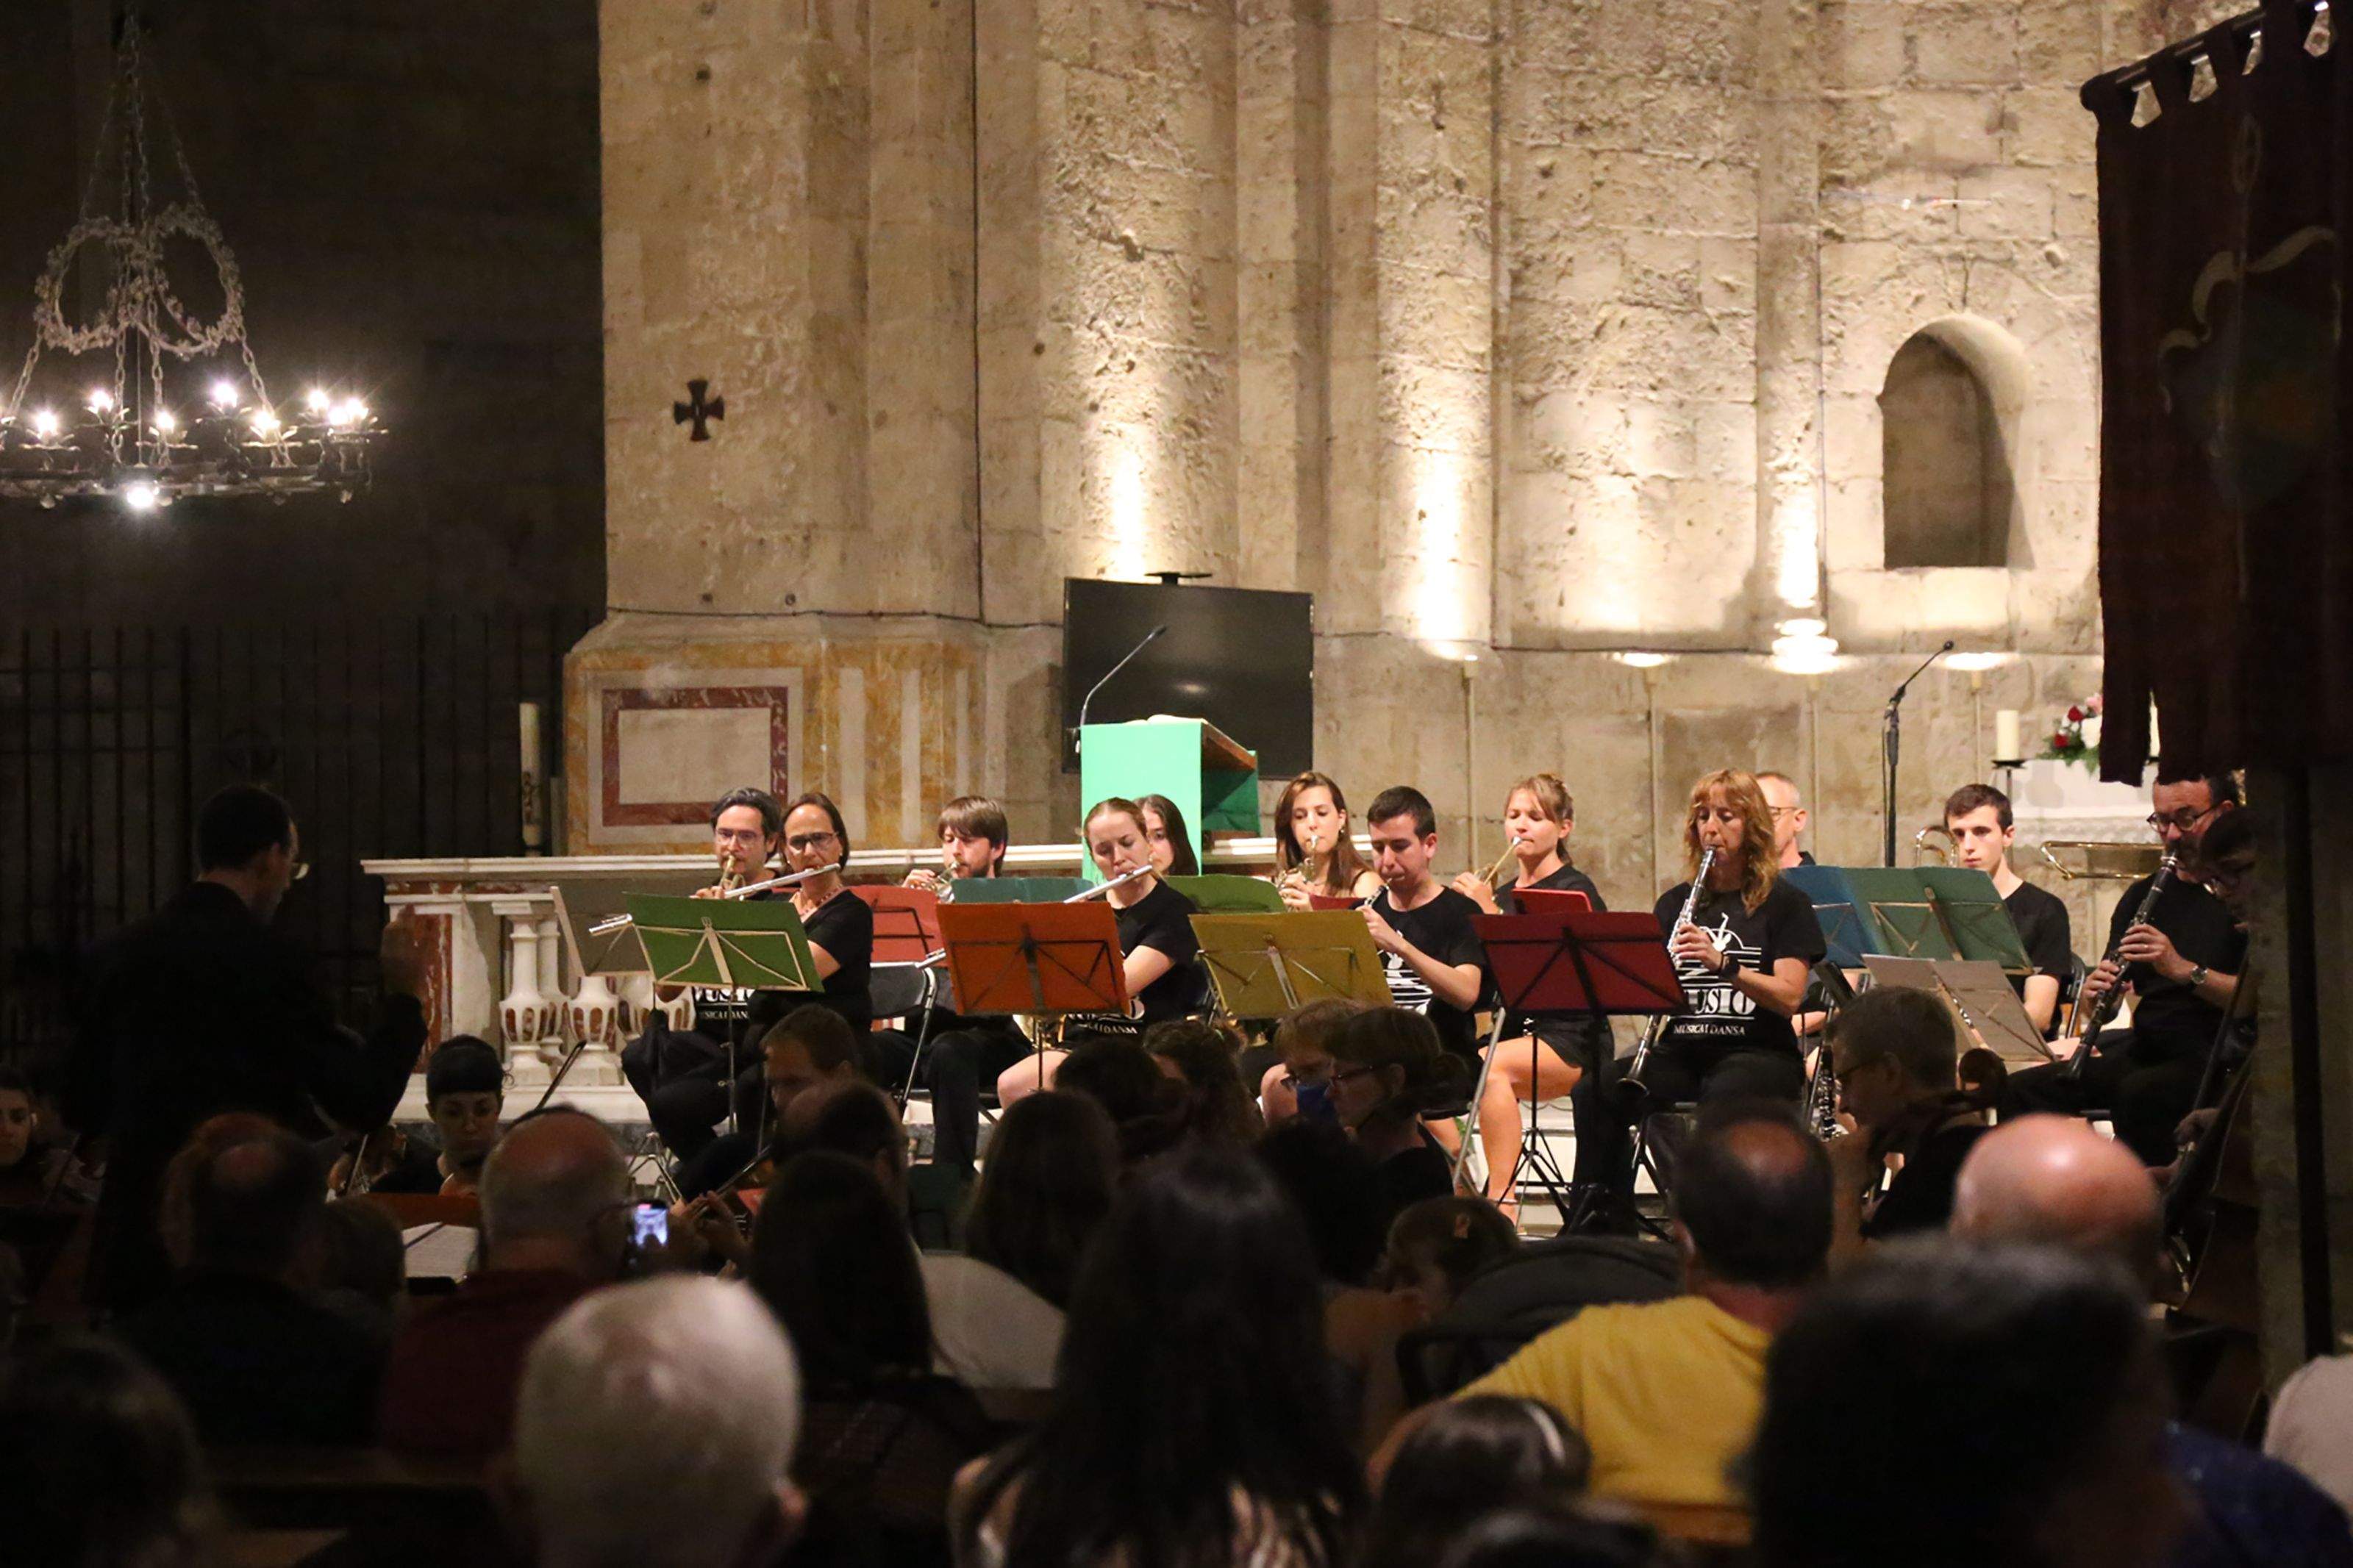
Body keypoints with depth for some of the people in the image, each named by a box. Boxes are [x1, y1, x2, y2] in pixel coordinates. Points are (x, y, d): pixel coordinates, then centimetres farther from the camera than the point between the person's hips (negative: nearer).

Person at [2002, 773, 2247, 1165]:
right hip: (2142, 1052, 6)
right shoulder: (2144, 895, 19)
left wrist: (2183, 970, -23)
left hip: (2213, 1059, -6)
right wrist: (2095, 993, -5)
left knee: (2138, 1095, -37)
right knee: (2019, 1090, -15)